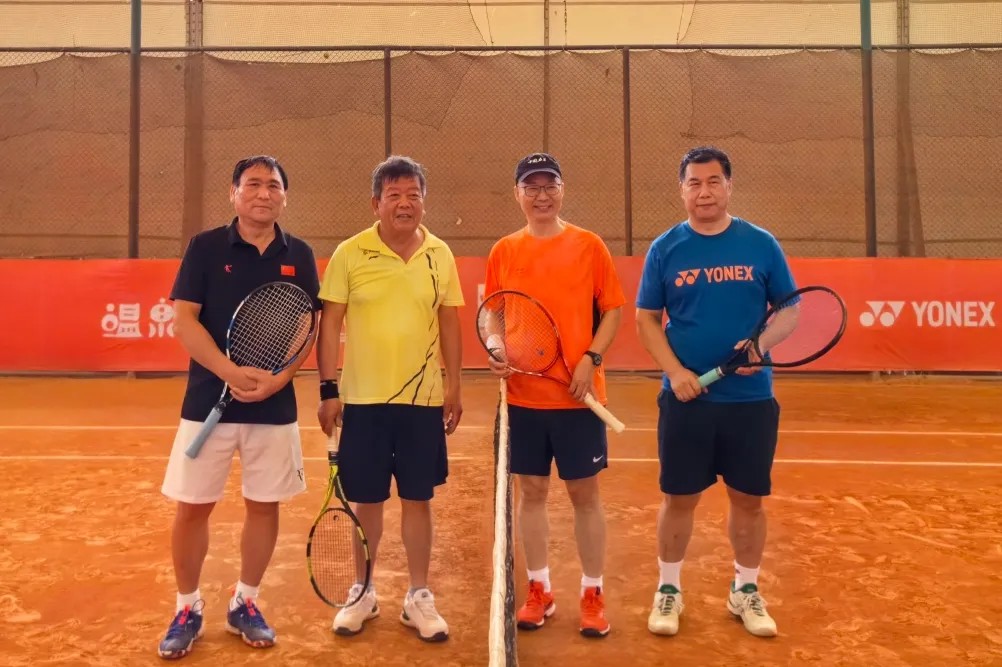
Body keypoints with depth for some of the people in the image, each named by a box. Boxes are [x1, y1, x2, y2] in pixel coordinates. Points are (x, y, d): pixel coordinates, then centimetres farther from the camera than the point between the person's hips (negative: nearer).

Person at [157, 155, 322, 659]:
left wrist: (278, 378, -14)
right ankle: (188, 609, 26)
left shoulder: (299, 256, 4)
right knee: (193, 506, 5)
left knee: (264, 505, 9)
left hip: (275, 406, 2)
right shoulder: (205, 247, -1)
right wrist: (230, 372, -21)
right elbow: (185, 322, -6)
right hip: (209, 401, -1)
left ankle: (244, 604, 28)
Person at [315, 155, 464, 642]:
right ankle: (363, 593, 30)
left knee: (417, 499, 9)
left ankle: (418, 597, 24)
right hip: (363, 400, -1)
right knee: (365, 501, 10)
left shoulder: (440, 255, 3)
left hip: (423, 400, 2)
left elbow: (449, 324, 9)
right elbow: (329, 325, -2)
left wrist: (453, 386, 6)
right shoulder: (349, 254, -4)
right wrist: (328, 389, -6)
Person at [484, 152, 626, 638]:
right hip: (524, 396, 2)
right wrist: (495, 353, -7)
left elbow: (612, 309, 0)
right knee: (531, 491, 11)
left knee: (585, 493, 6)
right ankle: (539, 591, 28)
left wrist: (591, 358, -13)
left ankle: (593, 594, 23)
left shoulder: (589, 245, -1)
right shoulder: (503, 251, 5)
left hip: (577, 395, -2)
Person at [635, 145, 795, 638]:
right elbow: (646, 319, 2)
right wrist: (674, 370, -12)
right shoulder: (664, 249, 1)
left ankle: (746, 590, 32)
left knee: (749, 498, 12)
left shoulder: (762, 245, 2)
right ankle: (668, 589, 27)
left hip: (751, 398, 1)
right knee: (679, 498, 8)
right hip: (686, 397, -1)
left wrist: (763, 342, -15)